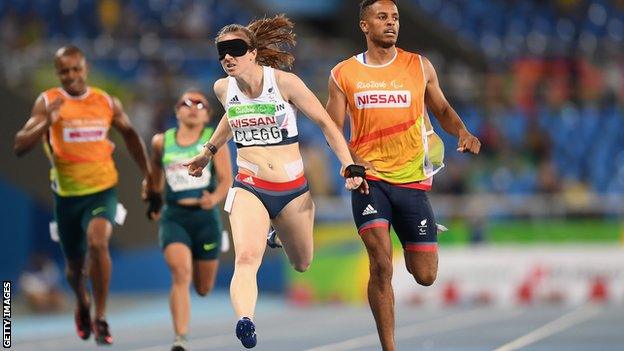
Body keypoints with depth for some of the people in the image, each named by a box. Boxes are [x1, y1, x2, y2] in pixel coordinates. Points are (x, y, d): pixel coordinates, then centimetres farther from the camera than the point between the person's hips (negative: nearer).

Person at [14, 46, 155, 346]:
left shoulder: (108, 103, 0)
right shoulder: (47, 102, -7)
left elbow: (129, 134, 19)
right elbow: (19, 147, -14)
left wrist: (147, 175, 19)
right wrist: (46, 123, -29)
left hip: (102, 190, -1)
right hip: (67, 194, 1)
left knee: (98, 243, -28)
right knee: (75, 264, 14)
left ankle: (101, 318, -16)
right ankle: (82, 303, 49)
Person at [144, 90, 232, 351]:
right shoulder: (162, 142, 4)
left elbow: (226, 179, -8)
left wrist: (215, 198, -27)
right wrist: (154, 198, 26)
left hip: (205, 216, 0)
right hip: (174, 217, 0)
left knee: (203, 288, 14)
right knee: (180, 274, -24)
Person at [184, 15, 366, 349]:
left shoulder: (284, 82, -12)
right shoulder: (224, 88, 0)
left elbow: (325, 123, -6)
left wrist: (349, 166, -13)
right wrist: (208, 151, 36)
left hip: (293, 190, -1)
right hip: (249, 189, 1)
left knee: (302, 266, 17)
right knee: (246, 259, -26)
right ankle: (245, 322, -43)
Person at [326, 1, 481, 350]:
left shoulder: (419, 66, 5)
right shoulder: (343, 74, 3)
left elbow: (442, 109, 16)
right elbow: (334, 131, 5)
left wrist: (463, 133, -6)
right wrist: (353, 162, -14)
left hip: (413, 180, 1)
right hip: (369, 178, -1)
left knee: (425, 276, 1)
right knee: (381, 266, -18)